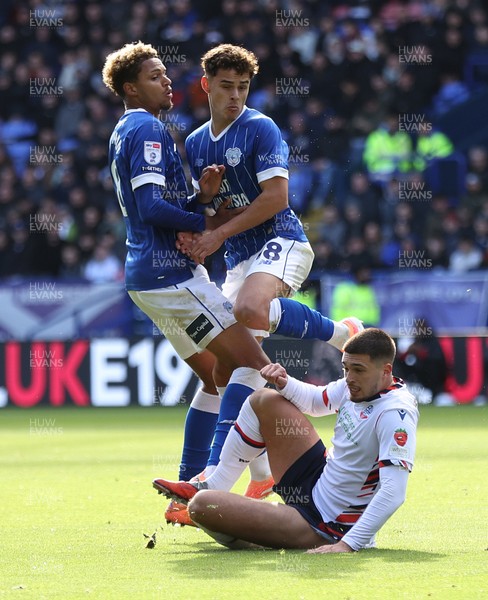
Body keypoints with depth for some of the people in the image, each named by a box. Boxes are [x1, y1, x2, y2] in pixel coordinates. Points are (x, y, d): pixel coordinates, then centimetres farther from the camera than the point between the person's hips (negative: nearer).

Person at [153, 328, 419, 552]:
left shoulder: (396, 414, -27)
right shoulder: (358, 385, 0)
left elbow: (393, 493, -35)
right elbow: (314, 400, 21)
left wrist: (348, 544, -41)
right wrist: (285, 383, -1)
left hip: (324, 528, -9)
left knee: (202, 506, -18)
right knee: (263, 400, 15)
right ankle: (210, 487, 22)